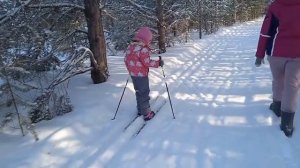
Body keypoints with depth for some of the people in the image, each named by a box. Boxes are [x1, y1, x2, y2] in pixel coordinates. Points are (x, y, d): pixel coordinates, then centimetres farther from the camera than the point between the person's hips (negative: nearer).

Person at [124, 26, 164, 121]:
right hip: (141, 75, -8)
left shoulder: (130, 47, 4)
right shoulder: (143, 49, -22)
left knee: (138, 92, 21)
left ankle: (140, 110, 32)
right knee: (144, 93, 3)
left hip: (133, 74, 8)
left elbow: (126, 60, 11)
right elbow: (147, 63, -22)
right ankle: (147, 114, 10)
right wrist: (158, 63, -11)